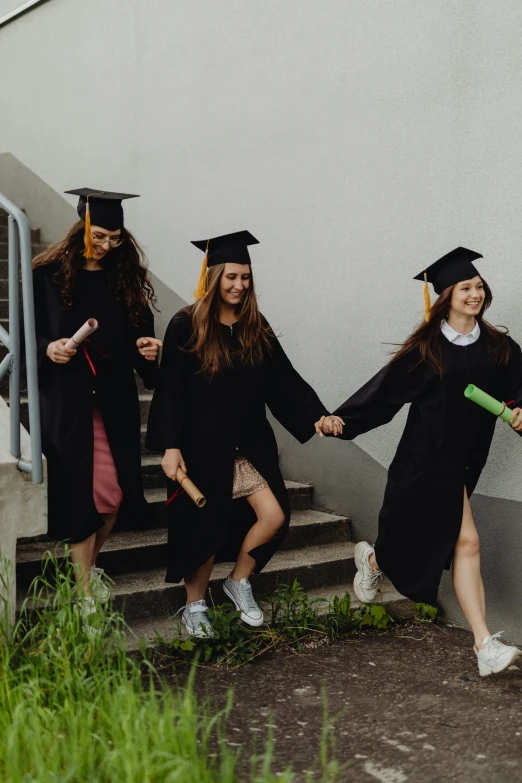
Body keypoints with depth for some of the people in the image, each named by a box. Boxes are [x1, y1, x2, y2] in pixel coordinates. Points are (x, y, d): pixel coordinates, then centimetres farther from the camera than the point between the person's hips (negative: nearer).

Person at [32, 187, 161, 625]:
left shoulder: (125, 277, 8)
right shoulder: (47, 275, -1)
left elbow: (138, 335, 11)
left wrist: (148, 348, -10)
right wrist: (48, 348, -18)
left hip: (115, 400, 4)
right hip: (65, 400, -3)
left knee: (116, 493, 5)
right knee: (79, 491, -3)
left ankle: (86, 565, 31)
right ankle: (86, 590, 10)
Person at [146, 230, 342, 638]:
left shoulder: (256, 328, 6)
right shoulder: (186, 326, -8)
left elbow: (284, 380, 3)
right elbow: (170, 389, -11)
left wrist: (316, 417, -9)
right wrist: (170, 445, -18)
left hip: (249, 444, 5)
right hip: (203, 447, -4)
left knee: (274, 517, -5)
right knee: (206, 527, 5)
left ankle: (239, 581, 21)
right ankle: (195, 606, 27)